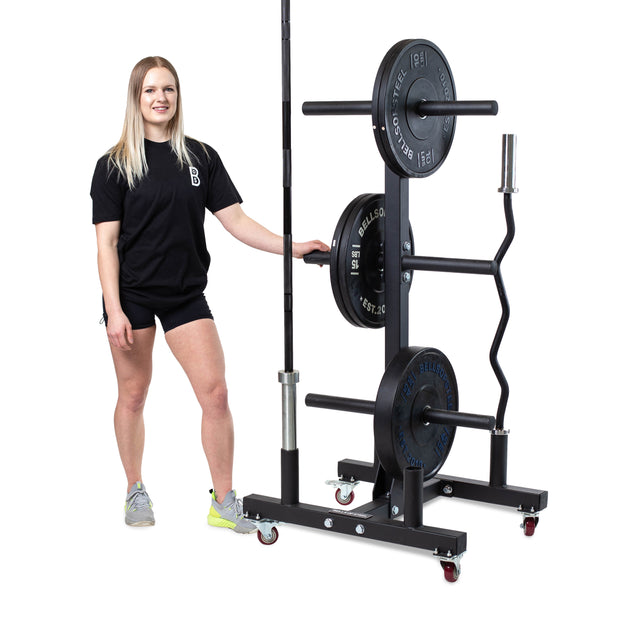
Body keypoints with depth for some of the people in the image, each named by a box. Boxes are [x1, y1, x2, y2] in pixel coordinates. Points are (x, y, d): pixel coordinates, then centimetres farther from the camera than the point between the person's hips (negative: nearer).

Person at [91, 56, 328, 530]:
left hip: (186, 294, 2)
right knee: (133, 395, 8)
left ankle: (224, 502, 5)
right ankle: (135, 491, 27)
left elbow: (235, 220, 1)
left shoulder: (201, 157, 5)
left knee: (215, 392, -5)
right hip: (133, 294, -2)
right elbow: (107, 242, -6)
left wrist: (292, 246, -12)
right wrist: (114, 309, -14)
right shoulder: (116, 165, -3)